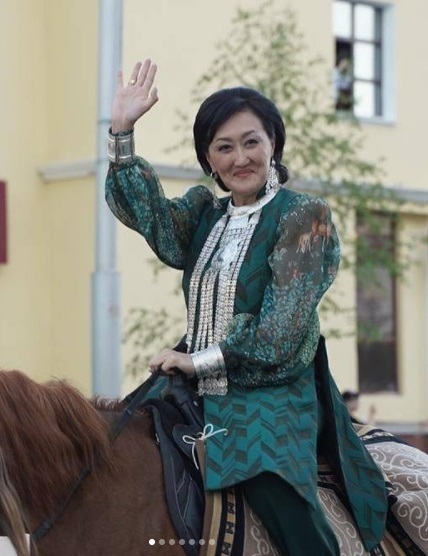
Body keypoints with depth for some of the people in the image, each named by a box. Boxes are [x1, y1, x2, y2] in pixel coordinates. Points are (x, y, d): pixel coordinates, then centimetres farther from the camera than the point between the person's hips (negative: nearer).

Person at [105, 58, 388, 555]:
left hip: (273, 401, -6)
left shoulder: (304, 216, -3)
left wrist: (200, 360, -12)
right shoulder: (205, 213, 16)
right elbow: (149, 216, -5)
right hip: (202, 398, 6)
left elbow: (279, 331, -11)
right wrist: (121, 132, -12)